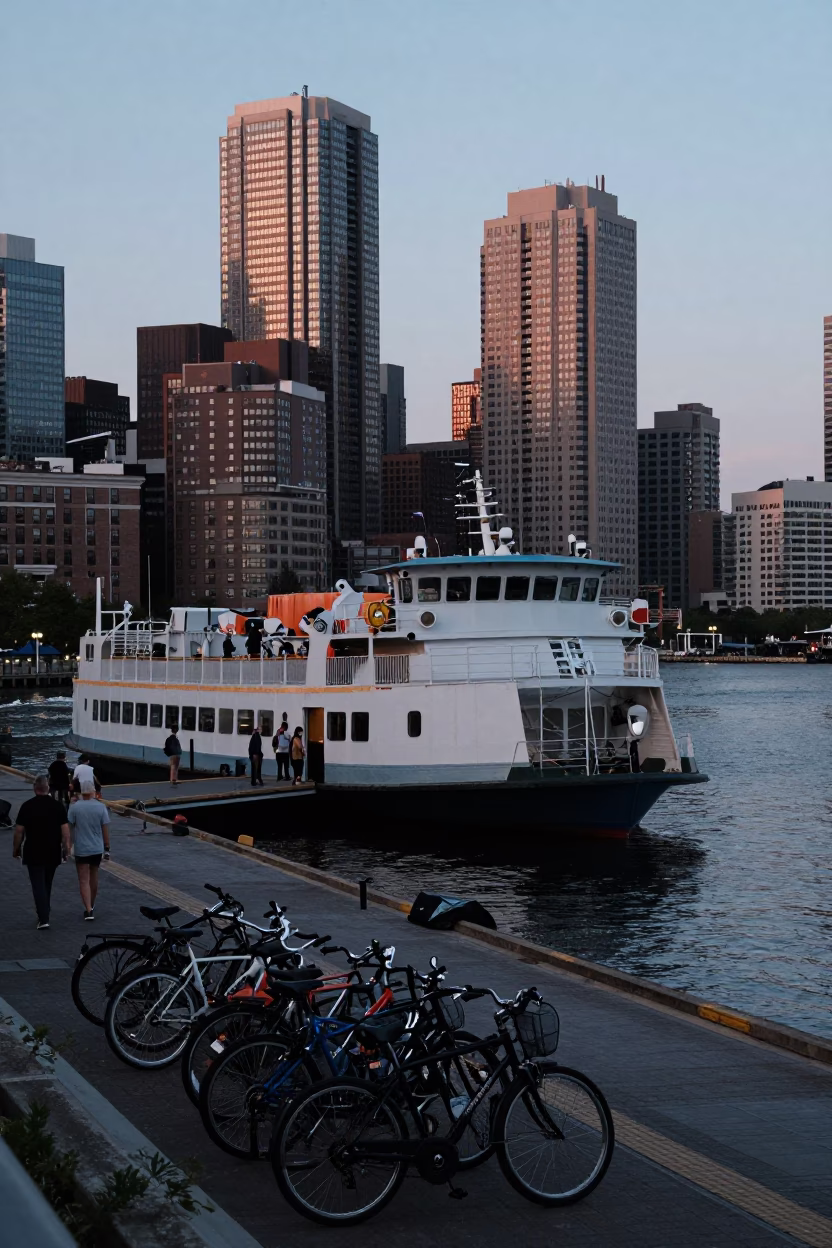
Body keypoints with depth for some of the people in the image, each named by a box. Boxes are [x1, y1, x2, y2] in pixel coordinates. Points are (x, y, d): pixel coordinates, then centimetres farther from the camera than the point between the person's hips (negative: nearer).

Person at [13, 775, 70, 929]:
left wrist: (16, 849, 8)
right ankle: (44, 913, 30)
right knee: (47, 884, 19)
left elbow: (19, 831, -5)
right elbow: (65, 830, -4)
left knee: (38, 885, -2)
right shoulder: (57, 806, -2)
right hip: (53, 853, 3)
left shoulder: (27, 806, -7)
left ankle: (43, 919, -11)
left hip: (33, 853, -3)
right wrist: (66, 849, 3)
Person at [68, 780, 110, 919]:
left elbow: (69, 828, -6)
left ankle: (89, 910, -12)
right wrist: (107, 848, 5)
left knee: (84, 880, 0)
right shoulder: (101, 807, -6)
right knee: (94, 877, 19)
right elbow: (105, 829, -3)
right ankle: (91, 905, 34)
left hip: (81, 849, -2)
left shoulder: (75, 807, -9)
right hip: (97, 849, 2)